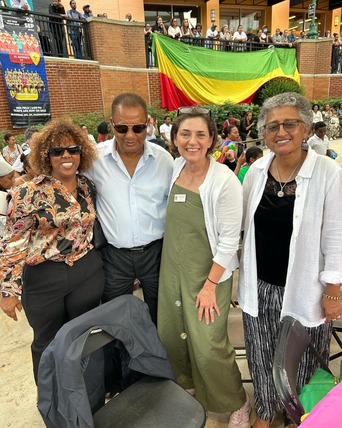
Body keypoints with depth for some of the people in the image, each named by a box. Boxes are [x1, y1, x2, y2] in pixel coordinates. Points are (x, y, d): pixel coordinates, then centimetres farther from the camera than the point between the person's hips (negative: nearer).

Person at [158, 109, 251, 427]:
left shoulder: (224, 180, -18)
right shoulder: (173, 168, -1)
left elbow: (229, 240, -16)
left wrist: (209, 285, -15)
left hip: (209, 272, -5)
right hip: (173, 267, 6)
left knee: (208, 347, 0)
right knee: (170, 335, 15)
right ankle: (185, 388, 46)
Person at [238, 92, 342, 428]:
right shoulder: (256, 170, -2)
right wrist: (244, 268, 12)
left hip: (303, 288, -3)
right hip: (259, 284, 4)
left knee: (301, 362, 17)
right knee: (262, 358, 21)